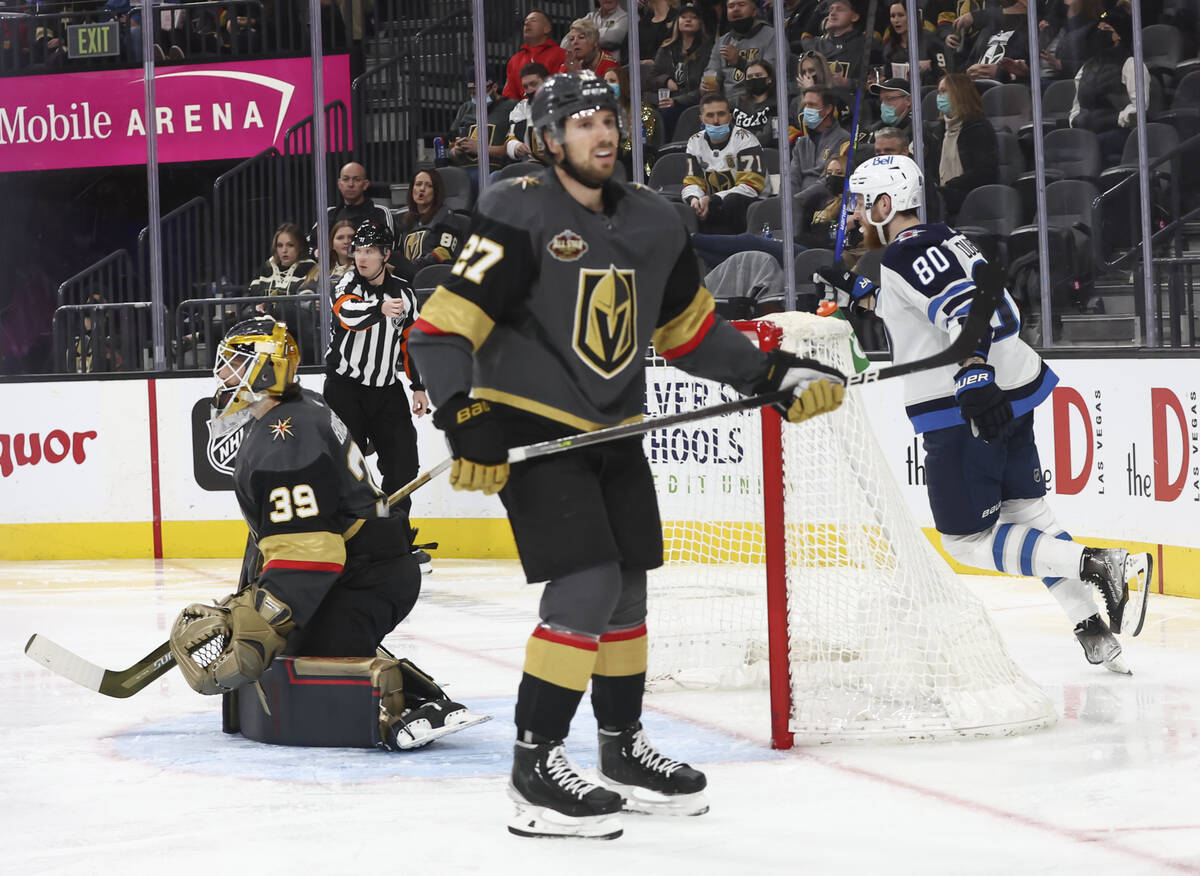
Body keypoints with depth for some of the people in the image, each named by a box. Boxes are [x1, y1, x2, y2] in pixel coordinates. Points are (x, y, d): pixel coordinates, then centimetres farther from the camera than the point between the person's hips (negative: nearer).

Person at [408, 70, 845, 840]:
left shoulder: (654, 222, 5)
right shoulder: (519, 215, -16)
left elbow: (690, 328, 18)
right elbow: (443, 327, -19)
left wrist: (776, 374, 10)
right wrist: (466, 419, -30)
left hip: (613, 430, 7)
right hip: (530, 428, -7)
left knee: (627, 593, 14)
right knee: (587, 587, -17)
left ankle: (623, 749, 32)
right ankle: (536, 766, -9)